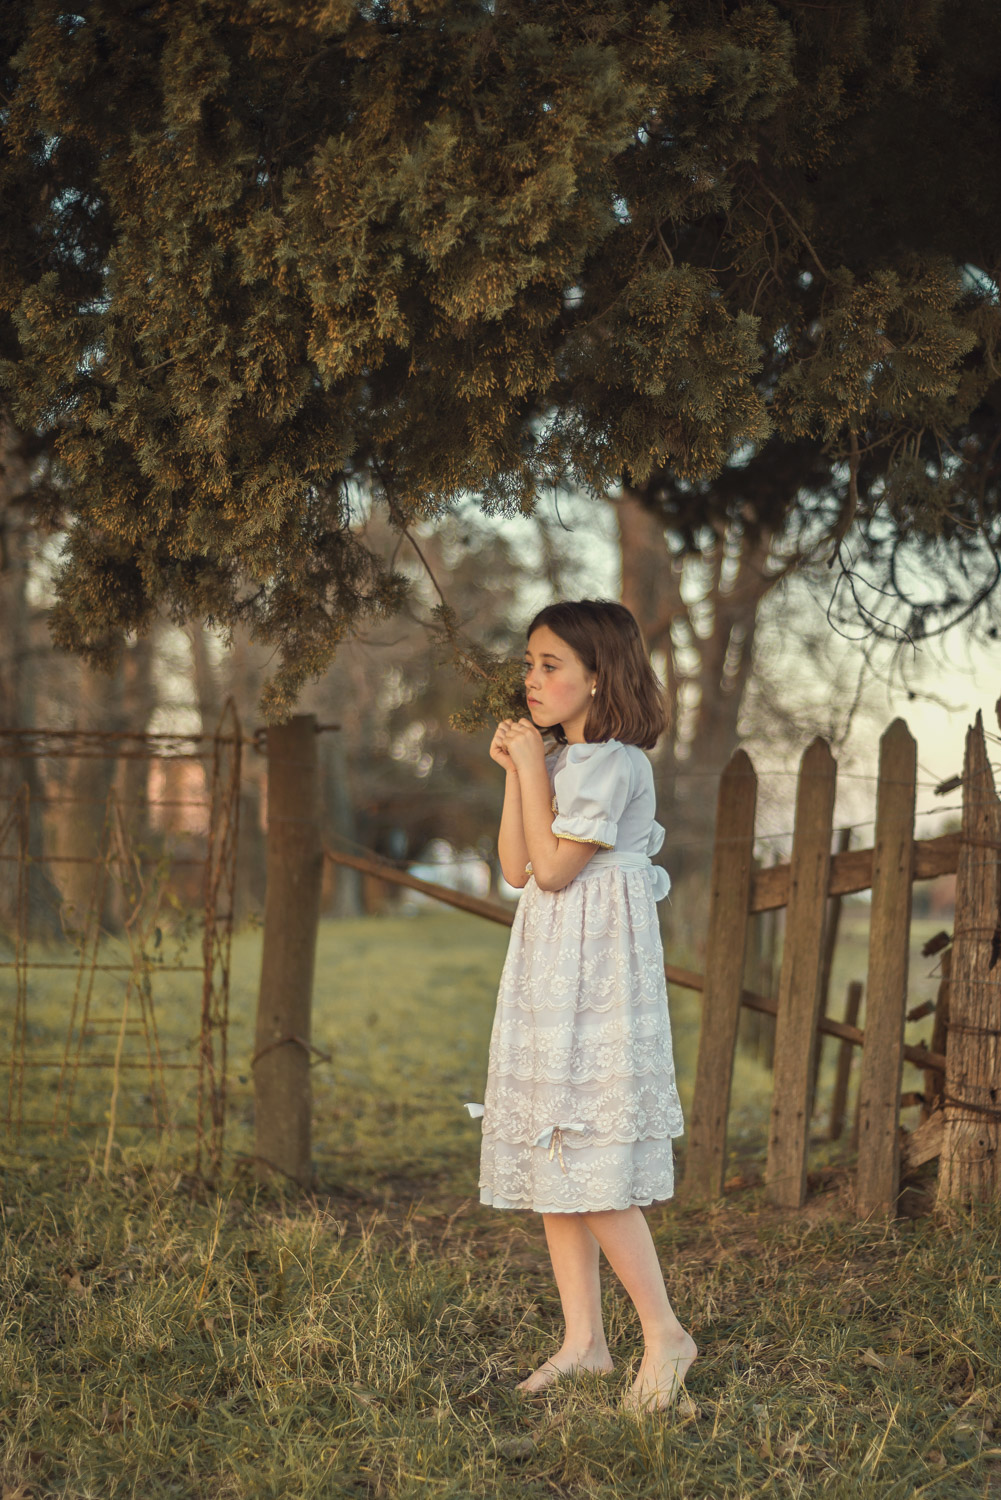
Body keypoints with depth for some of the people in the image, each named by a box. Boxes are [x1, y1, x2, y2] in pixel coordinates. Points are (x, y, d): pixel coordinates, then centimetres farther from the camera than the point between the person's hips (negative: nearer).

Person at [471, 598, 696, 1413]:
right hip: (548, 973, 9)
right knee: (552, 1158, 9)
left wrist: (533, 768, -12)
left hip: (597, 974, -9)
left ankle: (664, 1332, 0)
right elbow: (515, 867, 9)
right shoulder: (561, 759, 15)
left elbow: (552, 868, -17)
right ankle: (584, 1338, 14)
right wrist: (515, 771, 3)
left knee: (593, 1164, -10)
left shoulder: (612, 762, -13)